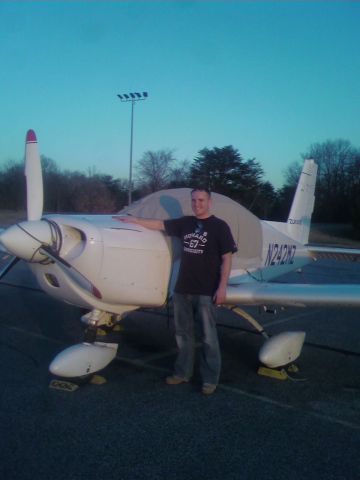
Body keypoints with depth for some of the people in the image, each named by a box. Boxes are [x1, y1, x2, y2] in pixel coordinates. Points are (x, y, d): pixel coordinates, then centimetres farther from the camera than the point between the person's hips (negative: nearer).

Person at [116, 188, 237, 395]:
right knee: (184, 333, 14)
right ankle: (183, 372, 27)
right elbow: (159, 224, 17)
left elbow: (227, 258, -7)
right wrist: (134, 219, 13)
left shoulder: (219, 226, -4)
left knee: (208, 336, 1)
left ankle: (210, 378, 12)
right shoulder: (185, 223, 10)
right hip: (182, 289, 5)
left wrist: (222, 287, -13)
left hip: (206, 291, -5)